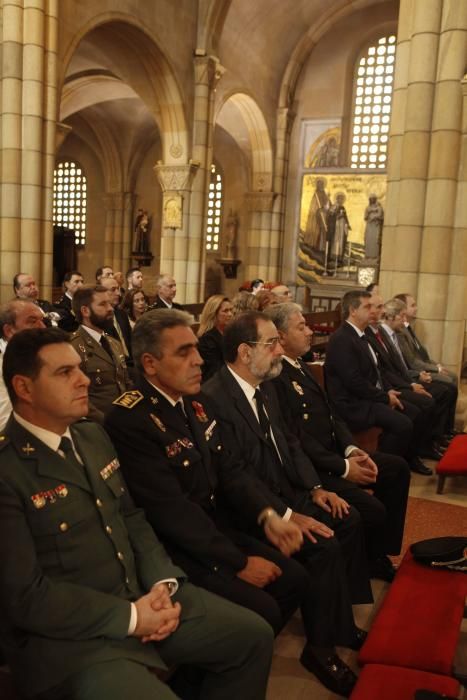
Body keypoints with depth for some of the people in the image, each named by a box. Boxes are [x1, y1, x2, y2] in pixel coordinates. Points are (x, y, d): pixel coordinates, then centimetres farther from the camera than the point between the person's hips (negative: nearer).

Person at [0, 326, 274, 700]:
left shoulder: (93, 435, 8)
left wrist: (163, 583, -5)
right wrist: (130, 618, -17)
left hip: (141, 595, 8)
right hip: (72, 636, -7)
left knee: (254, 634, 7)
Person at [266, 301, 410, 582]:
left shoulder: (302, 366, 14)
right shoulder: (275, 376, -19)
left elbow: (331, 414, 14)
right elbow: (296, 438, -22)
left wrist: (352, 450, -2)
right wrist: (342, 467, -17)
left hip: (334, 453, 10)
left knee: (398, 468, 8)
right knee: (372, 509, -21)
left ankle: (382, 553, 16)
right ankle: (371, 562, 14)